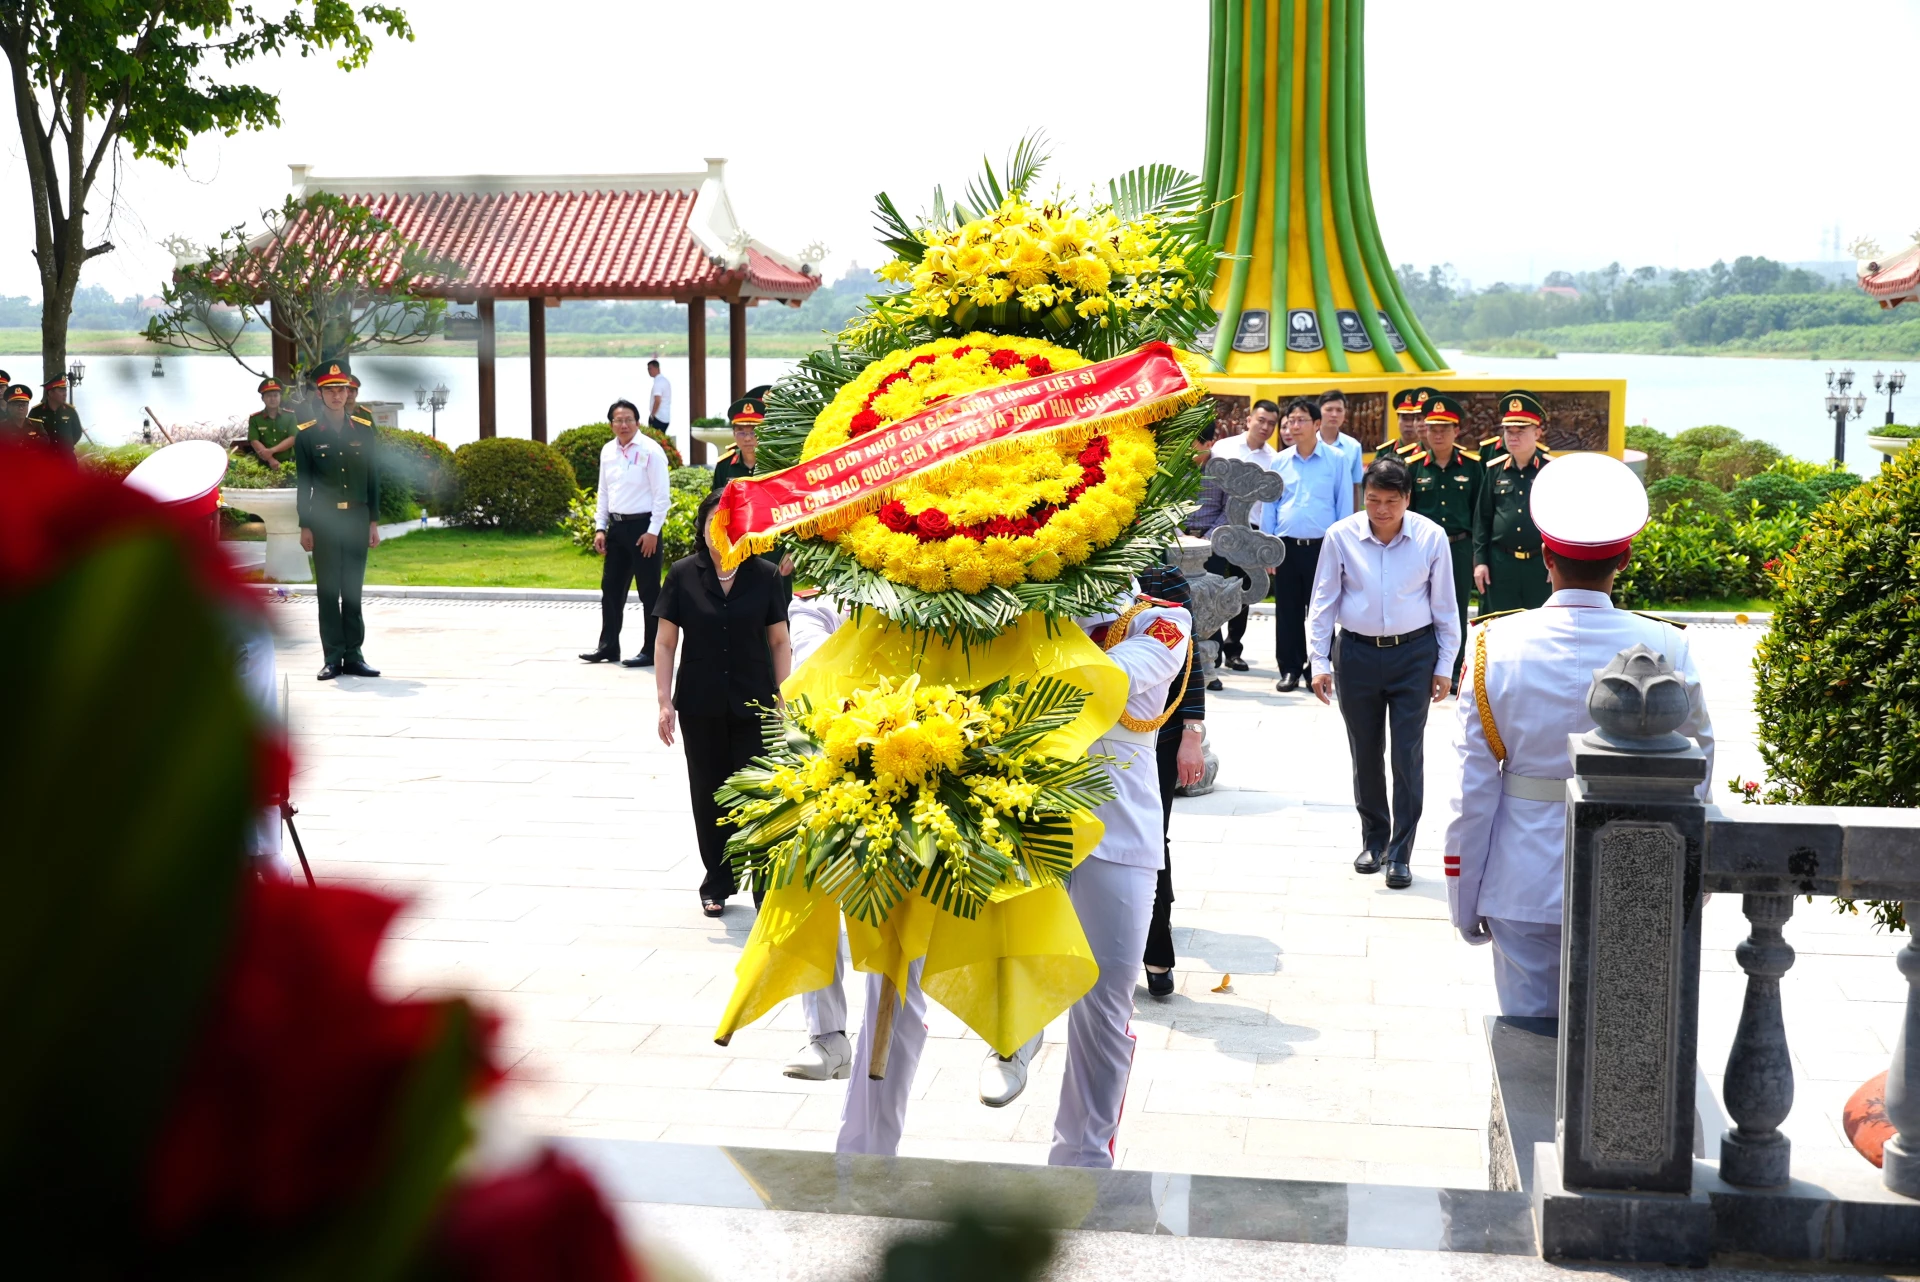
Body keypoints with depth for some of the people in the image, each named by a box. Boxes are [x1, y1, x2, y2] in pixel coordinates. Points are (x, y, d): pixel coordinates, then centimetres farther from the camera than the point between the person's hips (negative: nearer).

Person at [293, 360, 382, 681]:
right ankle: (333, 658, 5)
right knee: (328, 591, 2)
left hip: (357, 519, 2)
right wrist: (304, 526, -3)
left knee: (353, 590, 6)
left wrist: (374, 522, 4)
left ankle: (354, 655, 10)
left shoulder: (364, 430, 5)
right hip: (323, 521, -2)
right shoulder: (307, 434, 0)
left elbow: (373, 479, 7)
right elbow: (303, 483, 1)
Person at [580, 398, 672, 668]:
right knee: (611, 587, 12)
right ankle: (608, 646, 22)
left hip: (643, 527, -7)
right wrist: (600, 528, 8)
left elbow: (662, 496, -12)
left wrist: (652, 532, -15)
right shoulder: (608, 451, 8)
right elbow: (604, 493, 15)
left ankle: (651, 650, 8)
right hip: (616, 525, 7)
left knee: (649, 590, 1)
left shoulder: (651, 451, -11)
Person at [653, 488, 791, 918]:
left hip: (754, 705, -1)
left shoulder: (764, 576, -2)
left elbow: (779, 641, 3)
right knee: (709, 795, 10)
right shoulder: (683, 575, -2)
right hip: (700, 708, 1)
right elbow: (666, 642, 1)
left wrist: (782, 700, -2)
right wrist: (664, 702, -4)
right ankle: (717, 883, 23)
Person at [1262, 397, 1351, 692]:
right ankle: (1290, 670, 15)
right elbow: (1270, 505, 10)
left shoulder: (1336, 460, -1)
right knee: (1287, 611, 7)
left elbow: (1344, 505, 1)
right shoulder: (1280, 461, 7)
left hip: (1322, 546, -3)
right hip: (1286, 546, 3)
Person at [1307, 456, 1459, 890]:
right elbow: (1324, 602, 1)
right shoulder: (1341, 536, -7)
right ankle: (1374, 840, 29)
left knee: (1408, 754, -1)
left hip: (1413, 654, -1)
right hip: (1357, 654, 1)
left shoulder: (1431, 537, -7)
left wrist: (1445, 666, 3)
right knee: (1365, 753, 12)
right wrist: (1320, 662, -2)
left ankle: (1401, 853, 7)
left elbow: (1444, 606, 2)